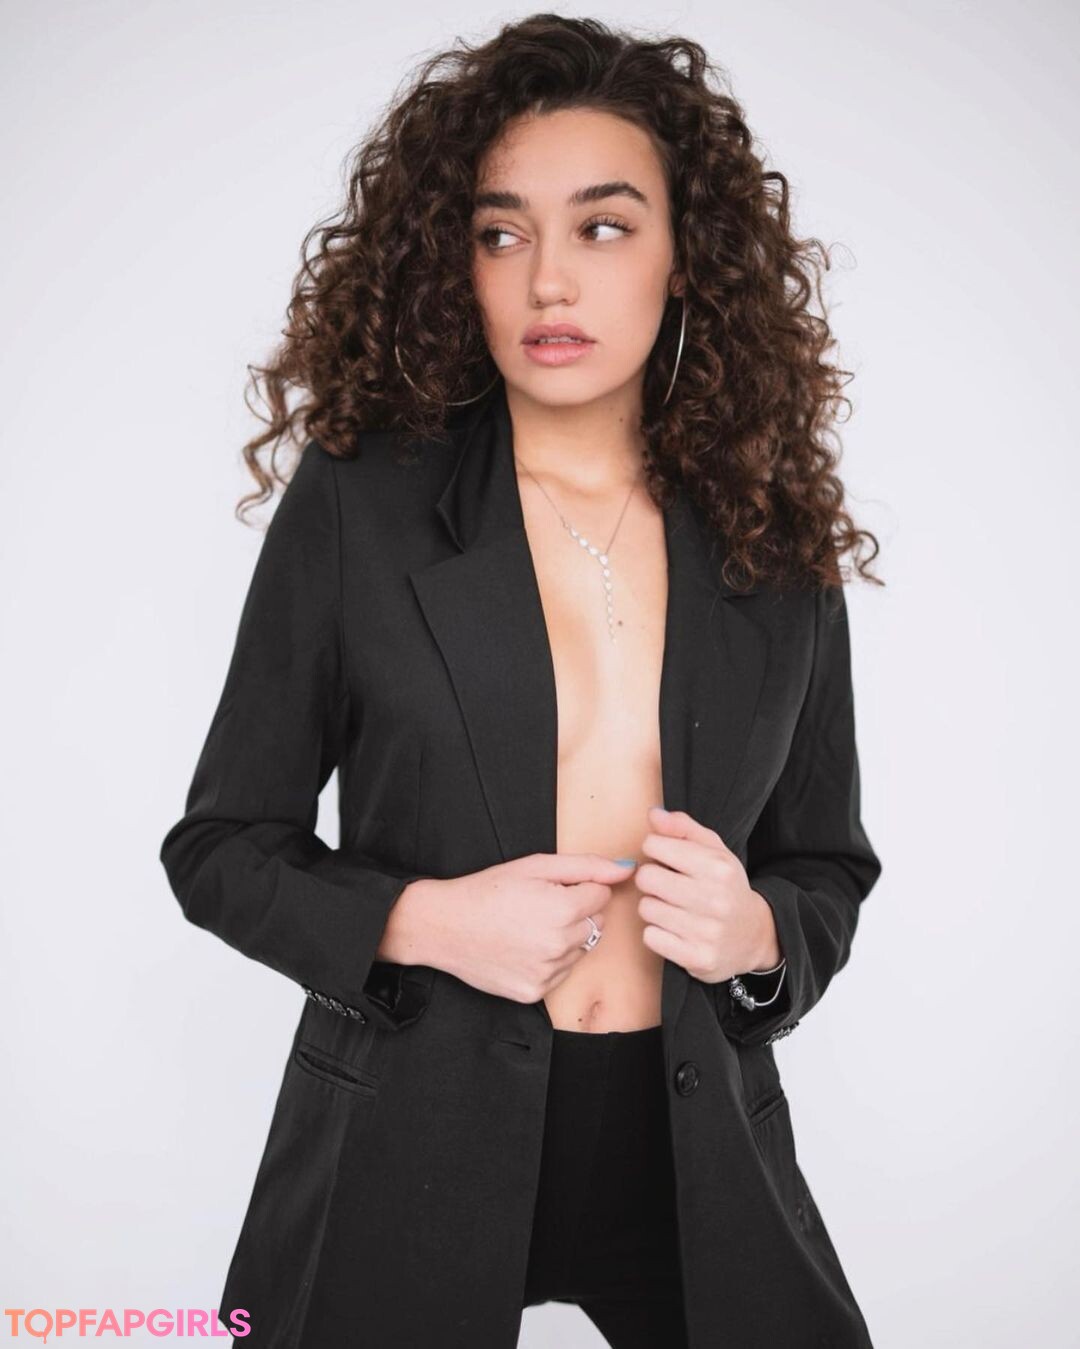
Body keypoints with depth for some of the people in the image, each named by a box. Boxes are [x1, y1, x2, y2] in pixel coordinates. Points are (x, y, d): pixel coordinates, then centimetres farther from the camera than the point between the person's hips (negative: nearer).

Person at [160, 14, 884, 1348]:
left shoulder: (776, 541, 0)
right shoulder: (355, 504, -8)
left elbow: (828, 870, 9)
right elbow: (222, 845, -2)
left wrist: (756, 933, -12)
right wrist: (421, 920, -18)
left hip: (695, 1140, 3)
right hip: (413, 1142, -2)